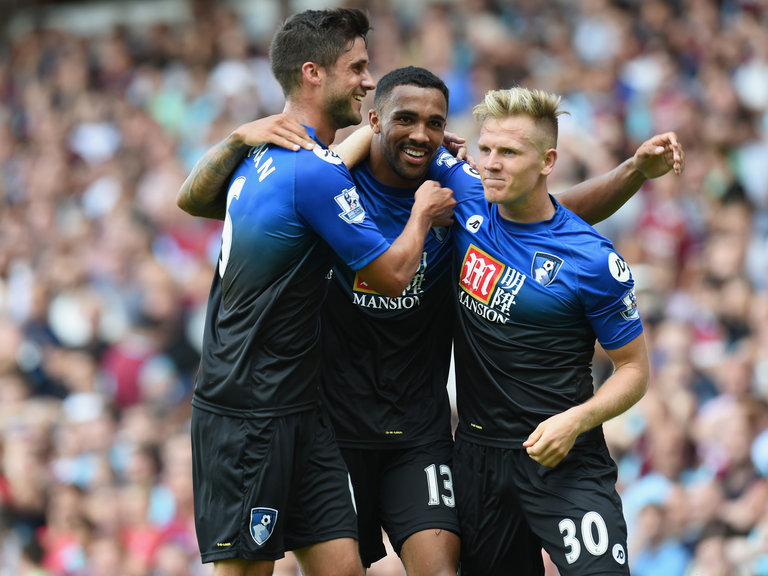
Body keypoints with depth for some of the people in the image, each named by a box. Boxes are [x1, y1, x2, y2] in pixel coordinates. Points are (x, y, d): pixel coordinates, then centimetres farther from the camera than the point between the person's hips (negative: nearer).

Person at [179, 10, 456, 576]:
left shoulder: (261, 155, 11)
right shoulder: (317, 172, -18)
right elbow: (392, 275, -11)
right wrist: (424, 211, 8)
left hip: (296, 412, 9)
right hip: (247, 418, -9)